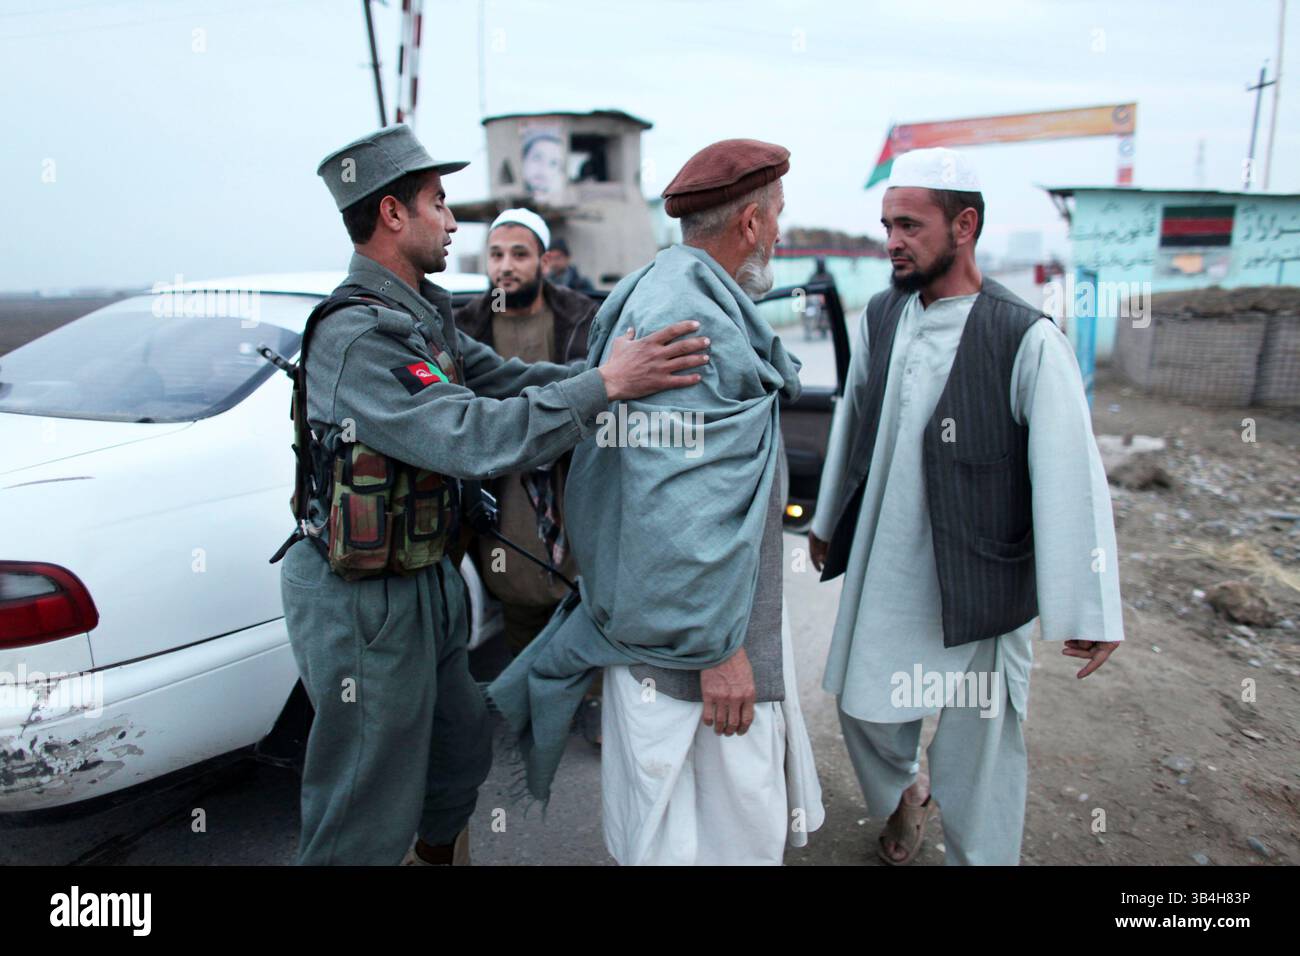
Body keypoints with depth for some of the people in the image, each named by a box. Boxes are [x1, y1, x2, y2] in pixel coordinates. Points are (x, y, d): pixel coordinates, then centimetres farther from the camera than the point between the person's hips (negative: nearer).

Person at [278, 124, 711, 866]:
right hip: (364, 601, -10)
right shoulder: (358, 335, -25)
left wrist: (626, 367, -2)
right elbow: (475, 435, -34)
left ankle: (438, 851, 52)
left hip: (427, 580, 10)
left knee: (462, 749, 27)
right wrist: (605, 385, -33)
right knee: (371, 816, 8)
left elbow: (501, 377, 5)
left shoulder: (424, 312, 6)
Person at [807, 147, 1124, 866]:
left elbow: (1071, 477, -16)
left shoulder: (1027, 340, -17)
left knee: (977, 739, 8)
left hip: (976, 585, -5)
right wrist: (827, 520, 20)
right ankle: (904, 794, 52)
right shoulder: (880, 317, 0)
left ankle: (978, 854, 35)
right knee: (862, 702, 20)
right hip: (879, 567, 6)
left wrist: (1088, 609, -14)